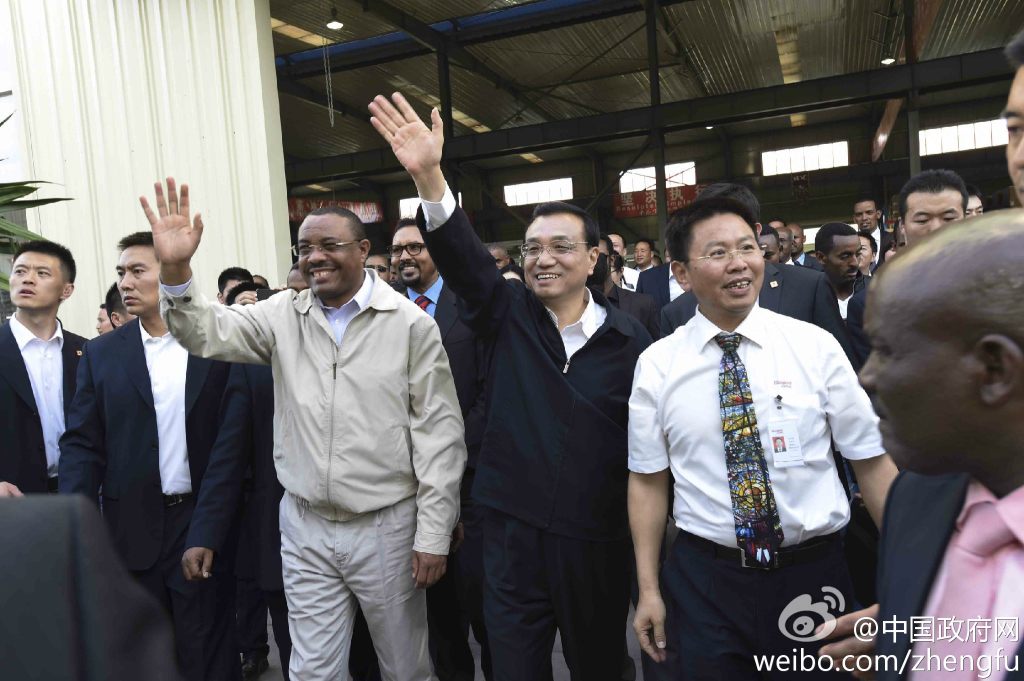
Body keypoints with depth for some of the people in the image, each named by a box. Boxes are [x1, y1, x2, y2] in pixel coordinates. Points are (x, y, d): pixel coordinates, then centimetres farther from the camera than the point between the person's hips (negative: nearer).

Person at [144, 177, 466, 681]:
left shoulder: (411, 323, -9)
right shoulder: (283, 315, 2)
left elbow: (439, 433, -9)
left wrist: (433, 536, -9)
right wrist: (175, 268, -26)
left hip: (387, 526, -2)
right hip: (305, 527, 3)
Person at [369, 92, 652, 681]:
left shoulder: (629, 339, -5)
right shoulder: (509, 315, -3)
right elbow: (462, 255, -18)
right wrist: (429, 177, -33)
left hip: (597, 541, 0)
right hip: (512, 531, 1)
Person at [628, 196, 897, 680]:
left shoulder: (815, 346, -5)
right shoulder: (657, 365, -4)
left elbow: (871, 459, -1)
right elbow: (648, 479, -1)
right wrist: (649, 589, -1)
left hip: (815, 571, 1)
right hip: (705, 578, 0)